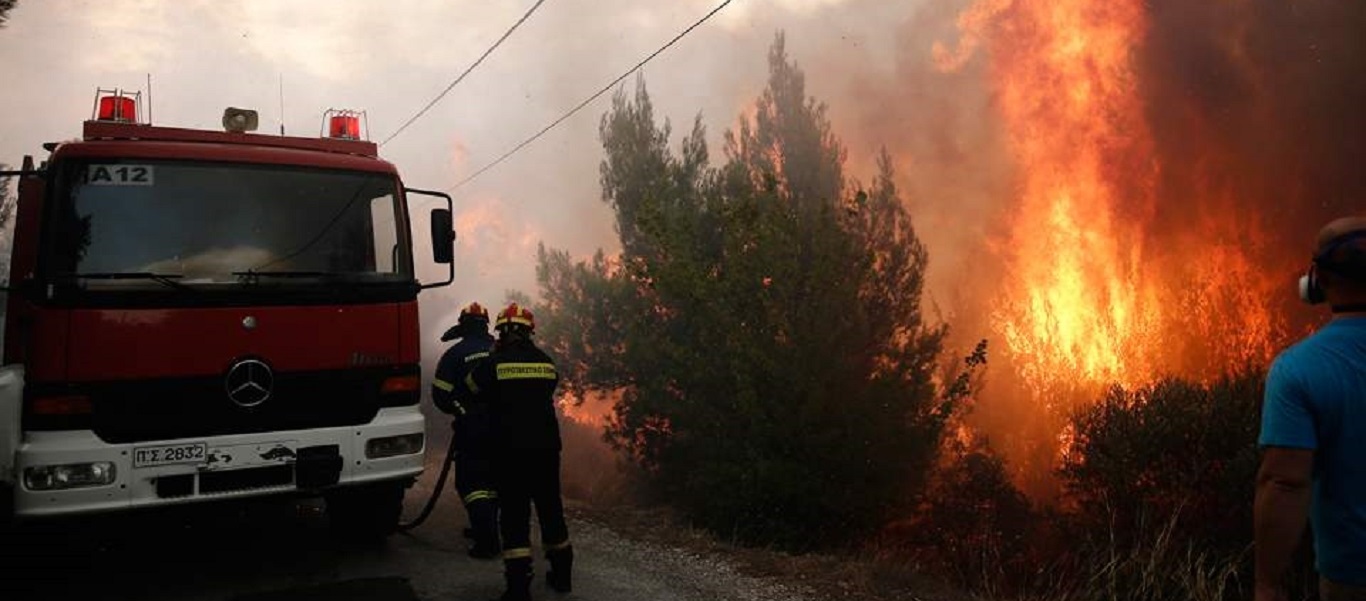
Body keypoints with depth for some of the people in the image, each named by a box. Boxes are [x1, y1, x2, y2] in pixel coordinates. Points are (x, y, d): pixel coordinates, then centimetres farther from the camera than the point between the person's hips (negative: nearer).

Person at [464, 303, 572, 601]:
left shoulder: (495, 362, -7)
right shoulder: (546, 362, 4)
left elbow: (471, 385, 9)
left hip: (512, 451, -4)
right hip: (546, 448, 4)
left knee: (515, 515, 0)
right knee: (551, 509, 16)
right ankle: (562, 574, 27)